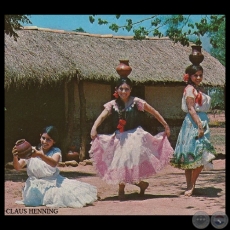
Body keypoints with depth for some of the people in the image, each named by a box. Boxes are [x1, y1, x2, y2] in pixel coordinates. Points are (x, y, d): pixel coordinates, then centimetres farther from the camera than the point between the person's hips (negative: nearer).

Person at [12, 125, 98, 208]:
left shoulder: (56, 151, 0)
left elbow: (54, 163, -25)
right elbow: (18, 167, -6)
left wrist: (39, 154, -42)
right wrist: (15, 157, -29)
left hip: (54, 182, 0)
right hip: (36, 185, 0)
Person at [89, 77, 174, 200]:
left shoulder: (136, 102, -4)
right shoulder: (112, 105, 1)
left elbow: (154, 112, 3)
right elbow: (102, 116, -13)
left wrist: (166, 126, 4)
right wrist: (94, 127, -32)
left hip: (135, 136, -3)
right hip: (119, 138, 3)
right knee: (120, 162, 1)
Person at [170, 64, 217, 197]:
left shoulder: (199, 90, 18)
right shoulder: (190, 89, -8)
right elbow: (191, 109, -16)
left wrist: (203, 125, 11)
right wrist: (199, 125, -23)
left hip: (202, 122, 9)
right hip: (193, 123, -9)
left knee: (202, 157, 5)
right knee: (192, 156, -7)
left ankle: (191, 186, 11)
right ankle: (190, 187, -2)